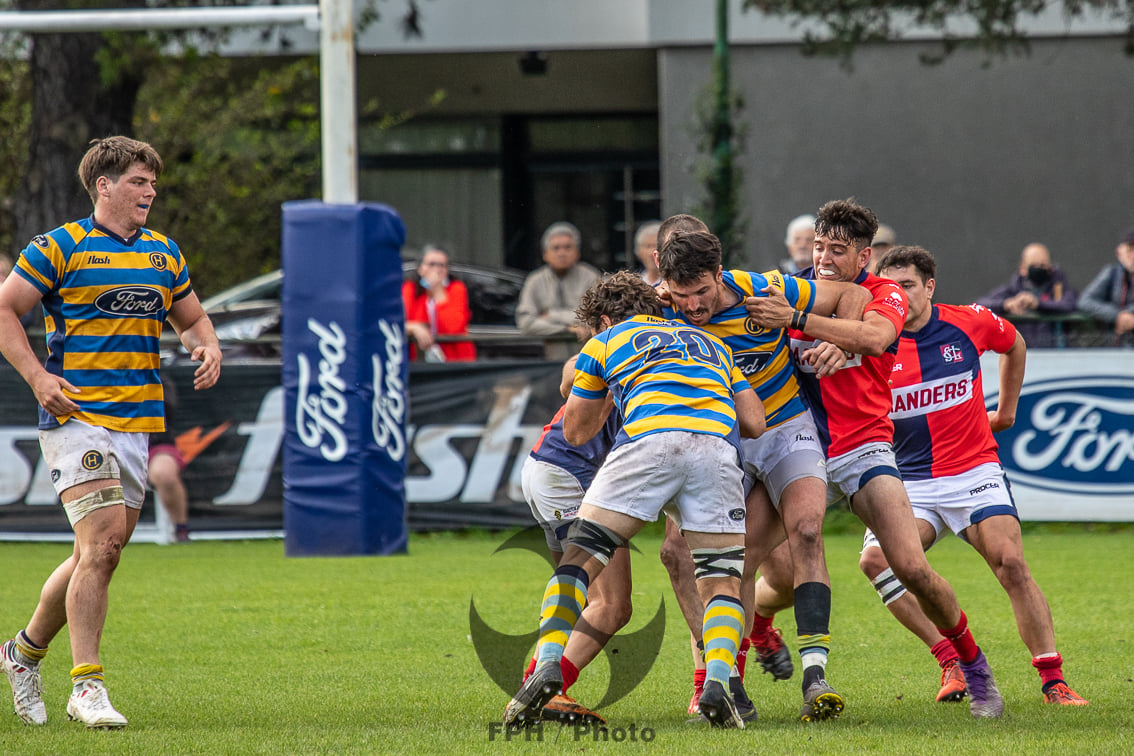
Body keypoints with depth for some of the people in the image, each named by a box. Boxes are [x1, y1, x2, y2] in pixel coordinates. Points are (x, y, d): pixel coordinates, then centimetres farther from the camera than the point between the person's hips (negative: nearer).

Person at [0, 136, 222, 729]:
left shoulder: (164, 254, 14)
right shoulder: (59, 248, -4)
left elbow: (191, 318, 25)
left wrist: (208, 348, 2)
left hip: (138, 423, 7)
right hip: (75, 414, -7)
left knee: (99, 552, 9)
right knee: (102, 543, -17)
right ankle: (86, 686, -14)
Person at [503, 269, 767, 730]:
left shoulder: (607, 342, 28)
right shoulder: (708, 342, 36)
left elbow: (575, 432, 35)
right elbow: (755, 423, 27)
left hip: (649, 437, -2)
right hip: (716, 448, 2)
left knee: (581, 557, 7)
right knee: (722, 583, 9)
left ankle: (548, 664, -11)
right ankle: (718, 683, -15)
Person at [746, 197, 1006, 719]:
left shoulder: (885, 294, -5)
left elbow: (874, 337, -27)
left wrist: (796, 319, -37)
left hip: (863, 449, -2)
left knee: (912, 567, -13)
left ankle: (975, 668, 7)